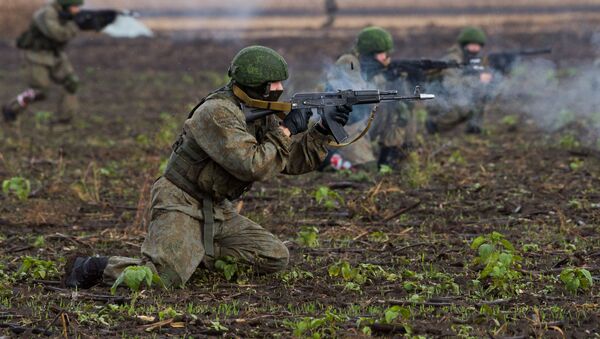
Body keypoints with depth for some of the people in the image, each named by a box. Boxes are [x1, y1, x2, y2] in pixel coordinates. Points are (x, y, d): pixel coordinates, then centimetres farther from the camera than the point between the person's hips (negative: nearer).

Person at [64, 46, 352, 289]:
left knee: (276, 258, -2)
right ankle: (92, 267, -5)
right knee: (164, 277, -29)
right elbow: (254, 166, -27)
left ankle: (199, 253, 10)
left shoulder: (262, 116, 7)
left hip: (218, 212, 9)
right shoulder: (218, 113, -21)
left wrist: (323, 130, -4)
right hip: (180, 208, -9)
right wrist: (286, 130, -19)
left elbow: (295, 160, 9)